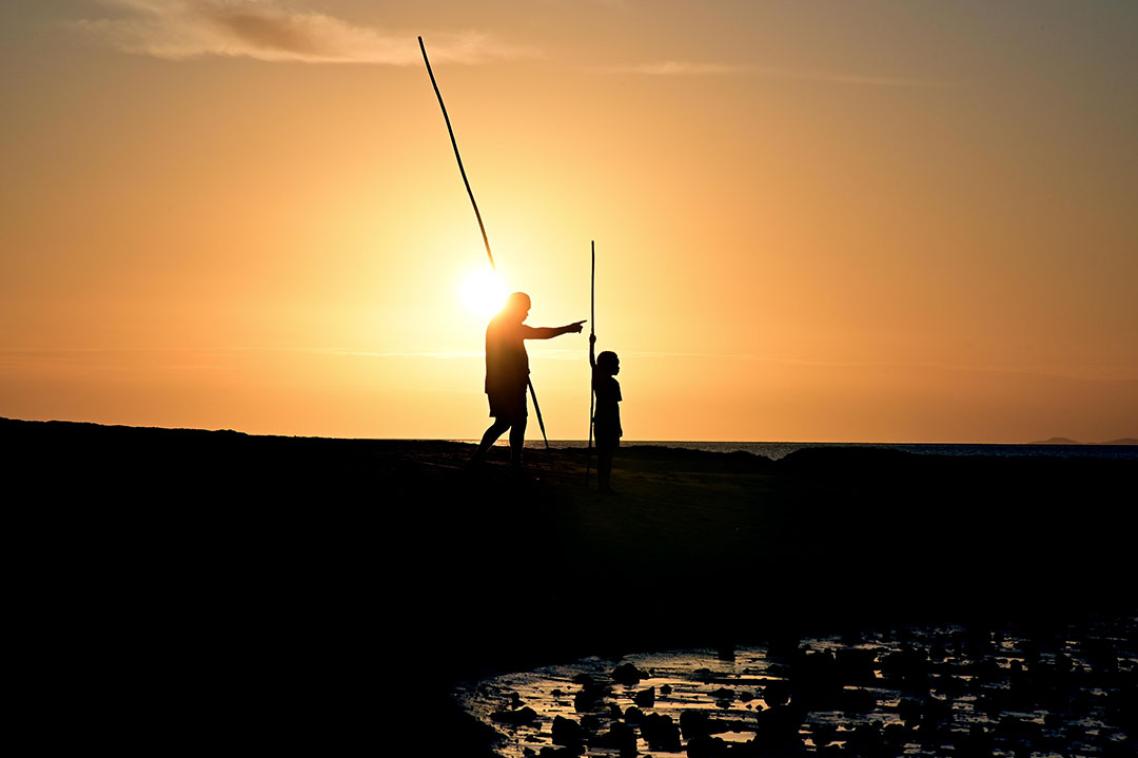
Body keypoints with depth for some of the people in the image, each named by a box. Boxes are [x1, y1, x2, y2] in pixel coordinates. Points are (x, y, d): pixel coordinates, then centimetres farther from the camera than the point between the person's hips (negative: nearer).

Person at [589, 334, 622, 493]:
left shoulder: (597, 377, 6)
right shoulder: (613, 383, -12)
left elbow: (592, 361, 23)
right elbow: (614, 406, -13)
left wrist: (592, 344, 34)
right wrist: (618, 426, -9)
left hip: (599, 421, 7)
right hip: (610, 423, -7)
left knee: (601, 453, 11)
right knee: (608, 454, -5)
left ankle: (601, 483, 13)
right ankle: (605, 484, -8)